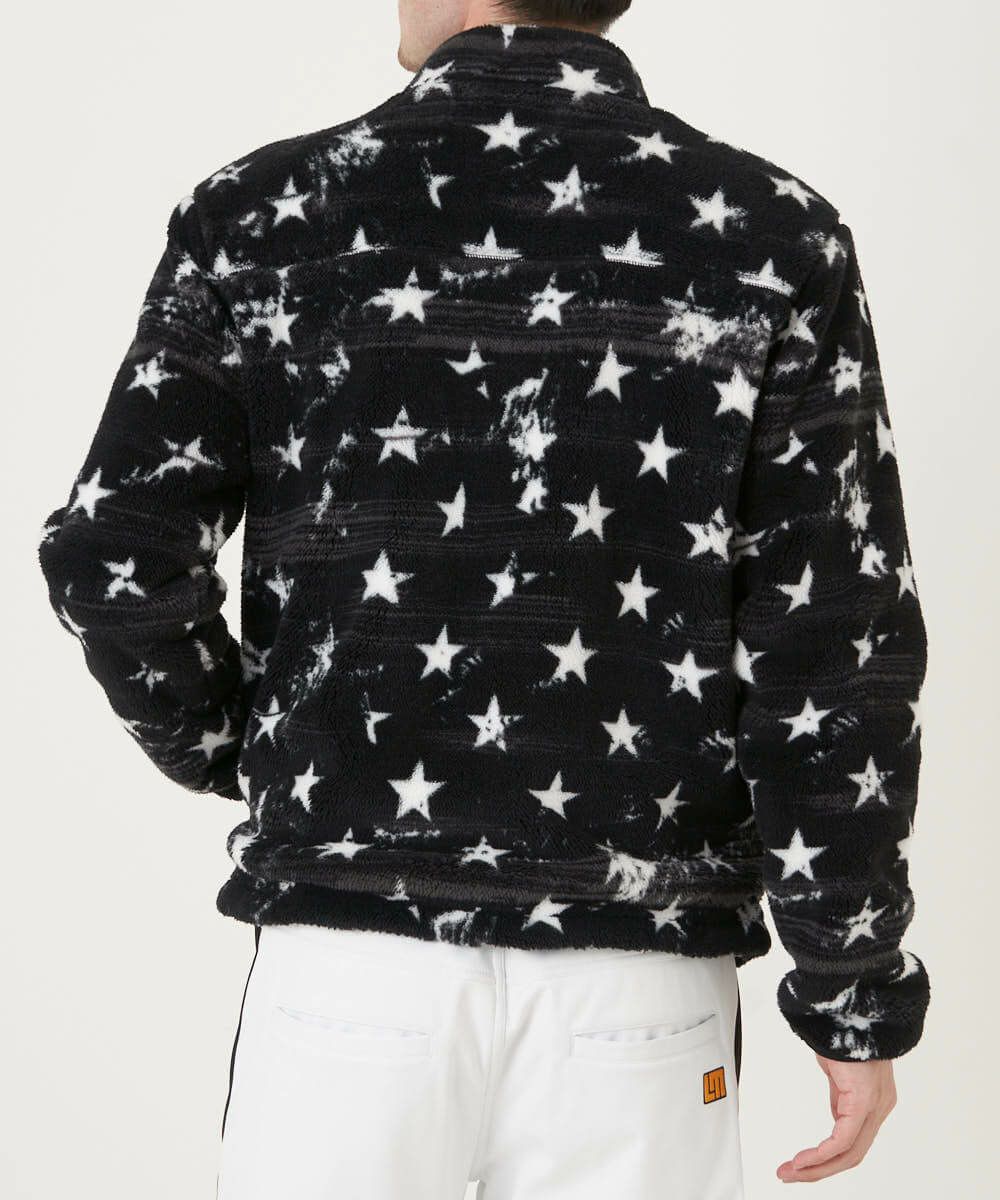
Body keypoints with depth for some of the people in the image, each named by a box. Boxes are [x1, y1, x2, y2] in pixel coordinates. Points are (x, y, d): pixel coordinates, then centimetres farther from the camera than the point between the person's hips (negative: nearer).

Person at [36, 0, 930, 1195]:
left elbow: (116, 561, -3)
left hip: (356, 938, 0)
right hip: (640, 962, 1)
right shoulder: (771, 237, -1)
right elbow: (835, 650, -5)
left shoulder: (263, 216, 0)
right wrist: (857, 995, 2)